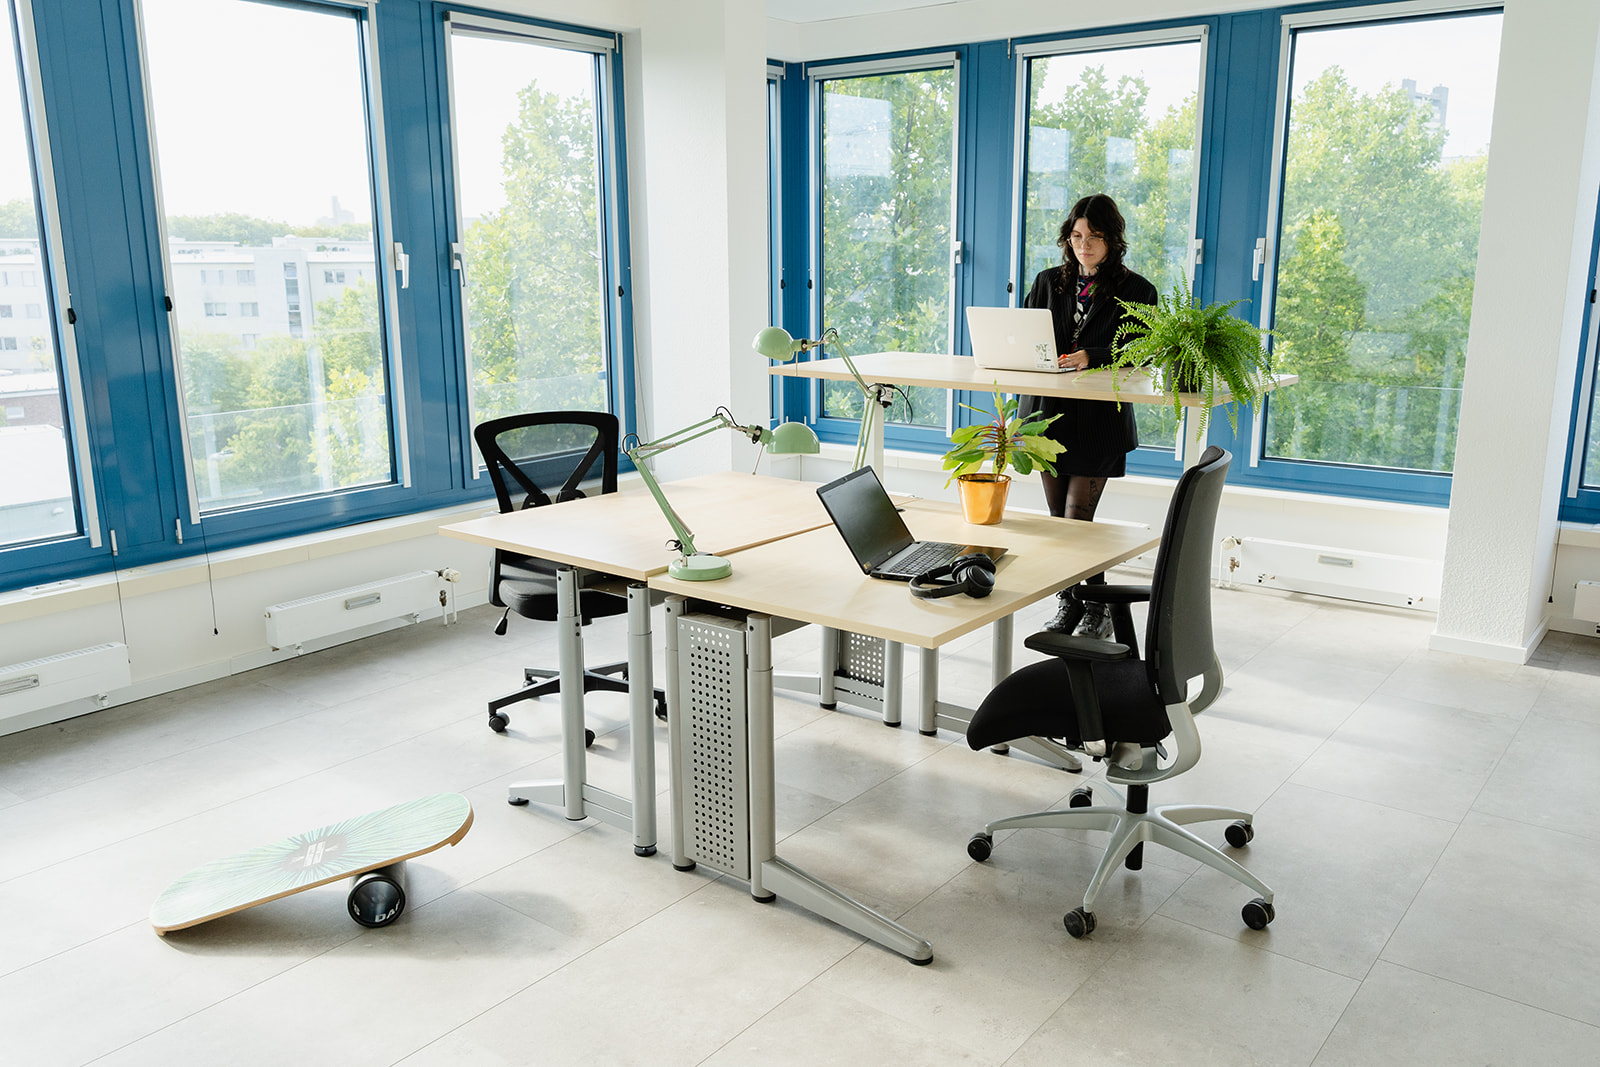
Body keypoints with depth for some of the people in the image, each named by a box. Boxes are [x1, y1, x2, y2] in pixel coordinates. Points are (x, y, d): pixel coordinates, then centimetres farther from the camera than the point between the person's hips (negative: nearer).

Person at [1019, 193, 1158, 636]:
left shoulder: (1135, 291, 0)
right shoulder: (1049, 282, 12)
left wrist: (1091, 357, -26)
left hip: (1100, 420, -4)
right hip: (1049, 412, 4)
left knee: (1077, 520, -7)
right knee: (1058, 518, 9)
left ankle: (1098, 609, 12)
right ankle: (1068, 602, 23)